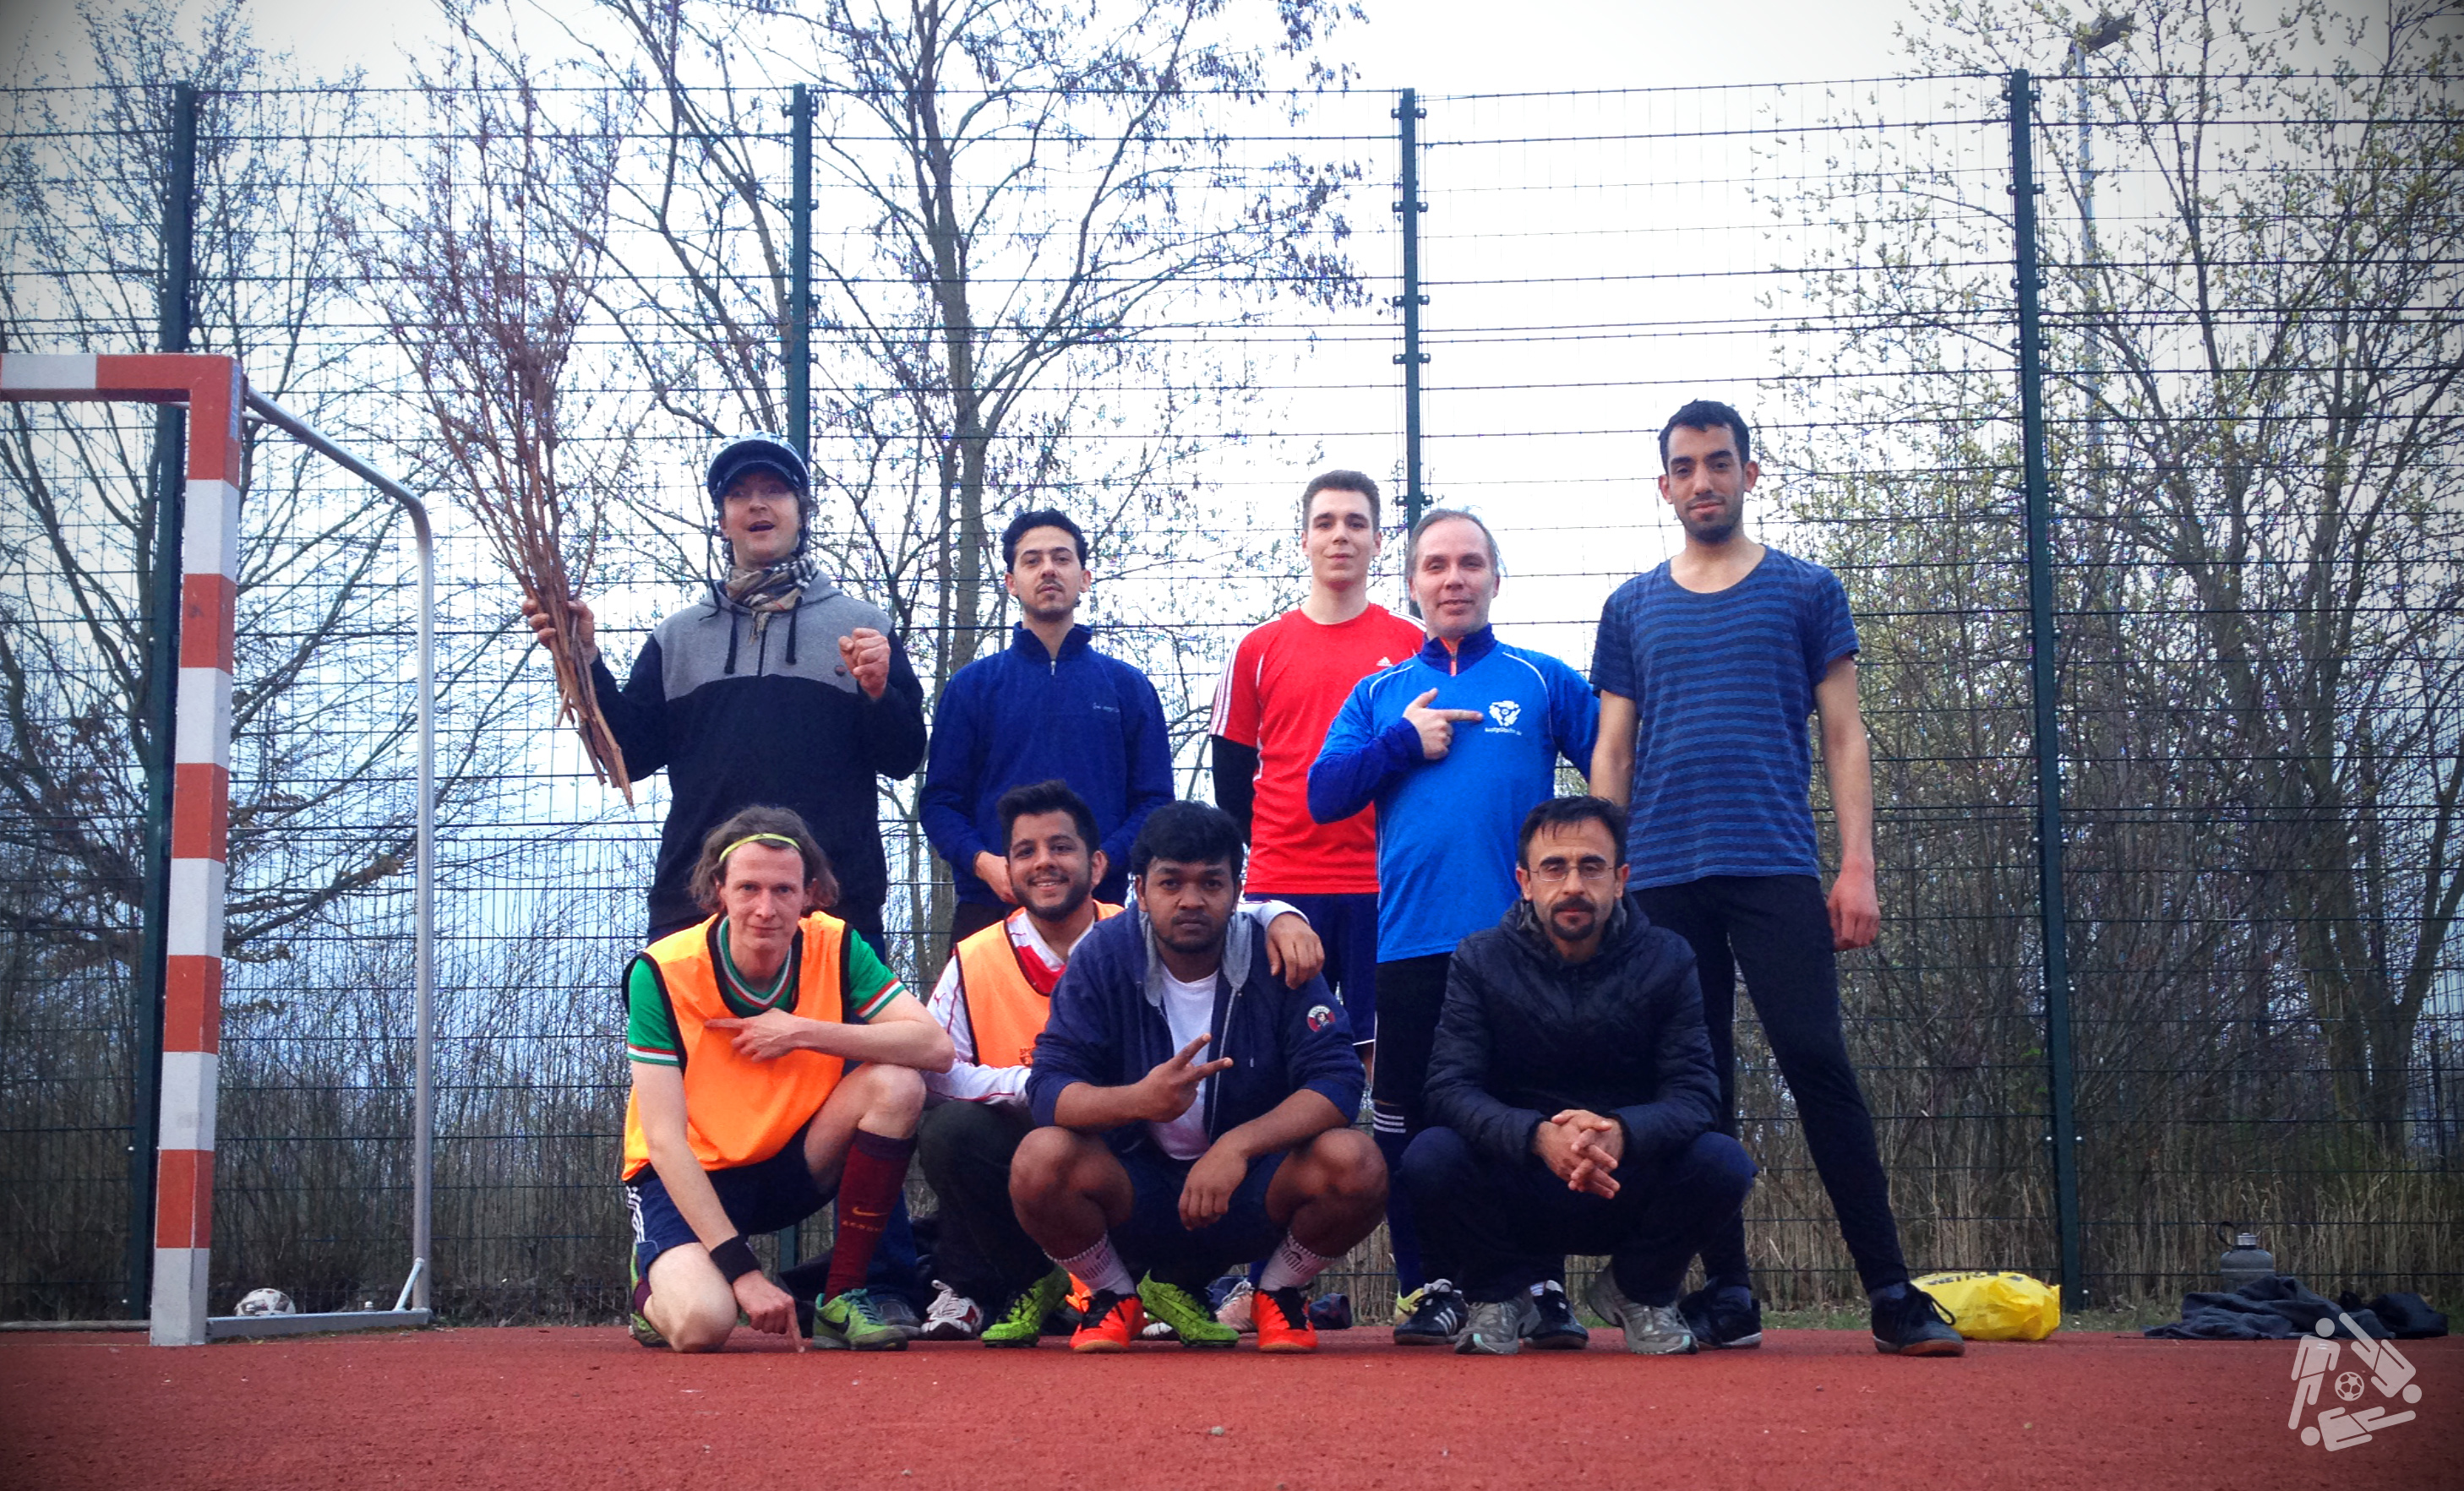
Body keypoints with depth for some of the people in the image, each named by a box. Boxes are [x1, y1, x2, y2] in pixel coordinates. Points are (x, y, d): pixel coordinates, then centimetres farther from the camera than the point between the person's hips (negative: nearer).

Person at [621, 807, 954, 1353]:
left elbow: (935, 1046, -21)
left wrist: (804, 1032, -27)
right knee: (702, 1324, -31)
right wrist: (742, 1270, -30)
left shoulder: (835, 948, -11)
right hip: (687, 1179, -3)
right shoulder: (662, 973, -19)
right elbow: (664, 1141, -23)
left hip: (793, 1167, 3)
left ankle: (841, 1299, -11)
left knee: (895, 1085, -23)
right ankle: (656, 1290, 9)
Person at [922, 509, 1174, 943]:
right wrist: (982, 861, -12)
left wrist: (1103, 859, -12)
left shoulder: (1128, 687, 12)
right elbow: (940, 800, 7)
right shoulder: (973, 685, 12)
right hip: (990, 905, 0)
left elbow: (1153, 801, 6)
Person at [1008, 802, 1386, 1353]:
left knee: (1355, 1162, -28)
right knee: (1041, 1158, -29)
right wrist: (1140, 1100, -36)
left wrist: (1239, 1144, -32)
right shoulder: (1103, 956, -7)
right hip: (1134, 1195, 0)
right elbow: (1049, 1086, -14)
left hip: (1254, 1192, 0)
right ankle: (1114, 1295, 3)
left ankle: (1279, 1292, 5)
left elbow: (1336, 1080, -15)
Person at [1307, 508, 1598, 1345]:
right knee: (1412, 1118, 3)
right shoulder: (1381, 694, 15)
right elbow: (1323, 794, 5)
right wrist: (1403, 742, -5)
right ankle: (1431, 1287, 11)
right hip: (1412, 938, 2)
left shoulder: (1543, 681, 10)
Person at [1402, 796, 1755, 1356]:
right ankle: (1504, 1293, 2)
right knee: (1430, 1158, -30)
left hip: (1629, 1196, 1)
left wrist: (1620, 1132, -35)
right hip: (1516, 1195, -1)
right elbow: (1450, 1088, -15)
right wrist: (1539, 1136, -36)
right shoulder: (1480, 960, -5)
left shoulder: (1665, 960, -4)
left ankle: (1640, 1291, 5)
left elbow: (1694, 1093, -12)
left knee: (1723, 1162, -28)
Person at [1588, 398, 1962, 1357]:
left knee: (1816, 1062, -11)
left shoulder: (1806, 591, 10)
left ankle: (1892, 1293, -7)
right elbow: (1611, 755, 15)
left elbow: (1843, 736, 7)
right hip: (1662, 879, 3)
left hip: (1776, 870, -2)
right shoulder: (1632, 609, 15)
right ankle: (1726, 1294, 11)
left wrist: (1857, 866, -4)